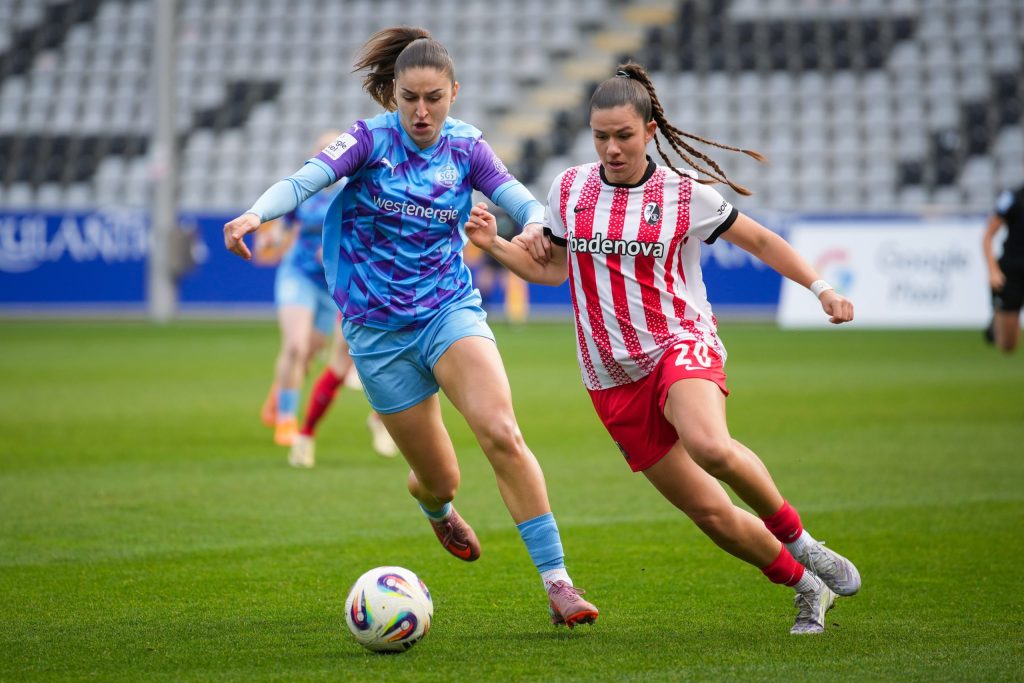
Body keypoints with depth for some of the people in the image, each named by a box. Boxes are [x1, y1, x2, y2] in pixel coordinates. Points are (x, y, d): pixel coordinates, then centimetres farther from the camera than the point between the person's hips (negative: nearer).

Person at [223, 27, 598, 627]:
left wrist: (536, 224, -29)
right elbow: (303, 181, -21)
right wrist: (257, 213, -42)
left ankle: (557, 581, -21)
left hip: (451, 308, 1)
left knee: (502, 434, -24)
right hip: (378, 327, -1)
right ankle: (436, 508, 47)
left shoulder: (465, 147, 1)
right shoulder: (370, 139, -7)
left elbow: (527, 204, -4)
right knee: (441, 479, 5)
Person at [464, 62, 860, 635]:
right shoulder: (570, 189, 5)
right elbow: (551, 268, 19)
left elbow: (760, 240, 9)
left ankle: (796, 537, -13)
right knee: (711, 512, -2)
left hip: (682, 345, -3)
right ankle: (807, 586, 19)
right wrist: (494, 244, 2)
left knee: (709, 445, -37)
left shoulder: (687, 195, -2)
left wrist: (821, 289, 0)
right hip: (613, 380, 3)